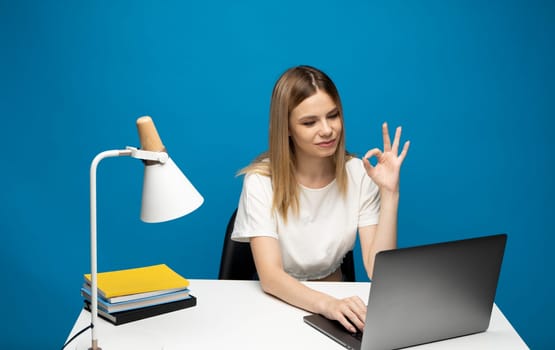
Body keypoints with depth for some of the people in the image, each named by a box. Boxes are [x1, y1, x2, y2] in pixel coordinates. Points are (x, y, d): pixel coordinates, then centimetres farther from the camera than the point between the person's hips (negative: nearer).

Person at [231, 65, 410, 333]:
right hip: (279, 302, -2)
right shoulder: (261, 181, -13)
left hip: (336, 300, 2)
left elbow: (378, 271, -11)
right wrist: (327, 304, -40)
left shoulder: (359, 174, -5)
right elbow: (270, 277, -23)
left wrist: (389, 193, -18)